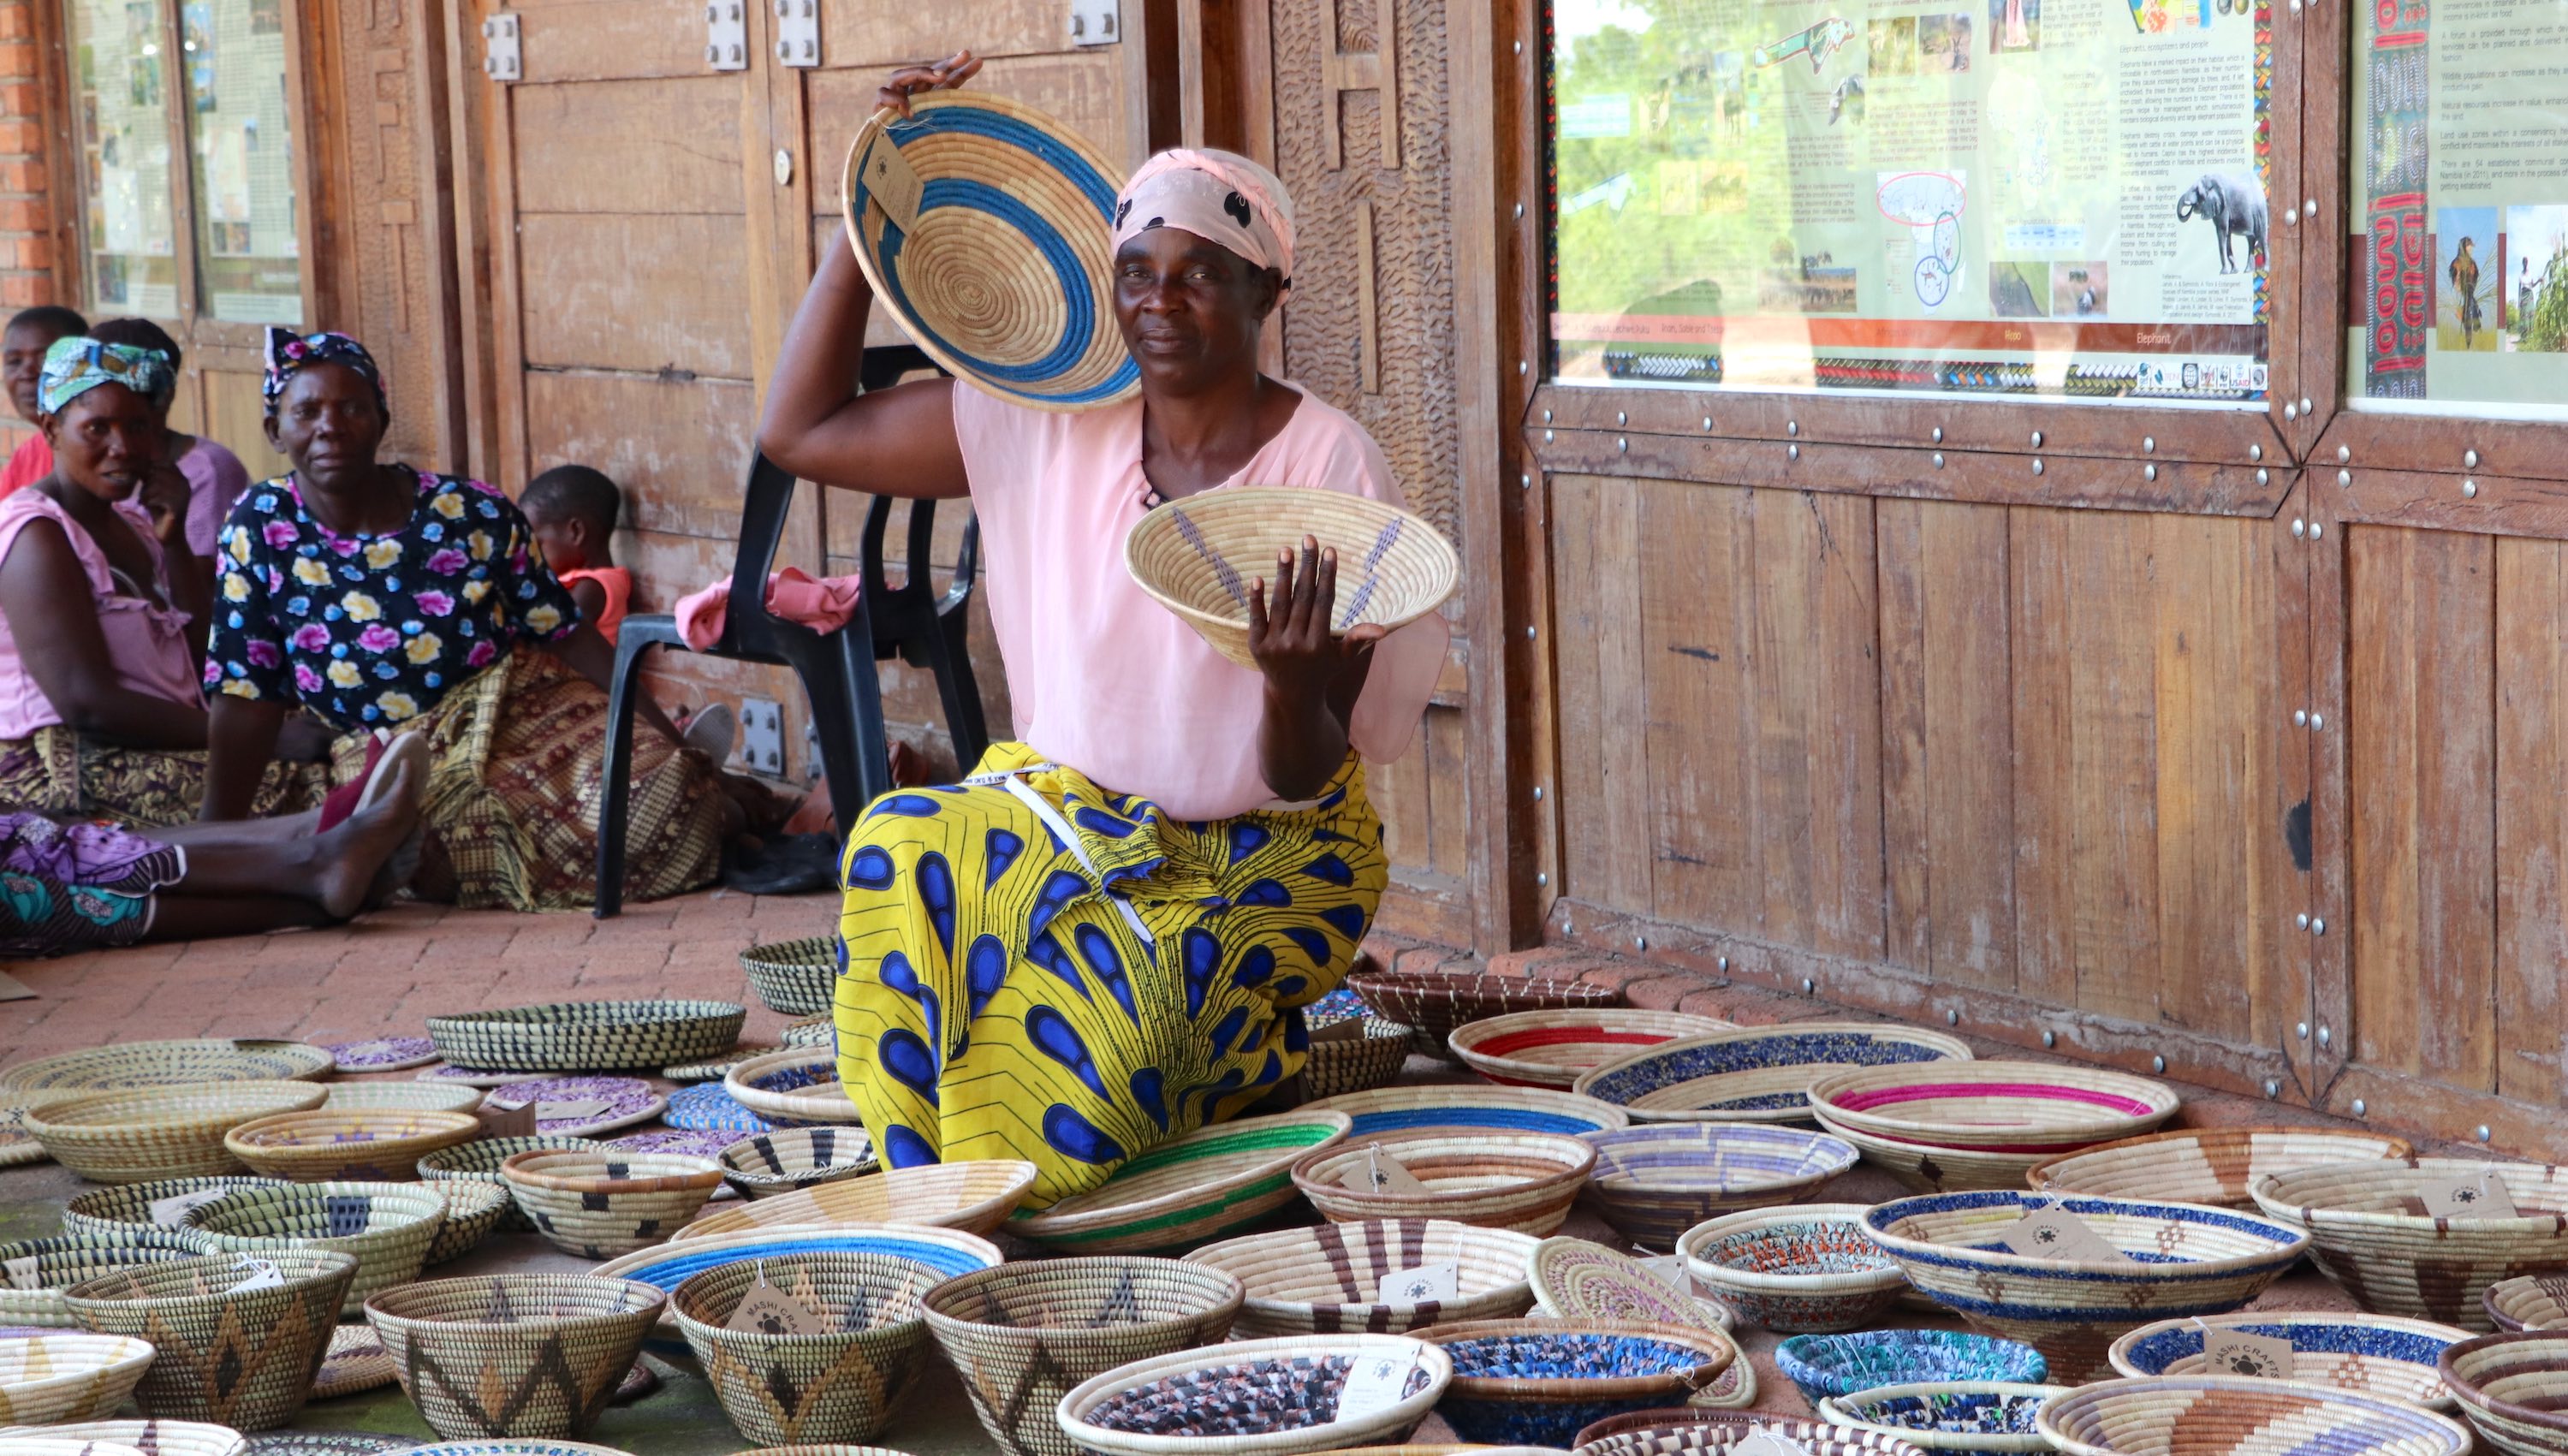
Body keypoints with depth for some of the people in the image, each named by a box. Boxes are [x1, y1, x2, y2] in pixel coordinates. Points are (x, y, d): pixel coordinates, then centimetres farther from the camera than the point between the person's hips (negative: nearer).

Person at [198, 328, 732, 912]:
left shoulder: (473, 515, -5)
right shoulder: (260, 529, -3)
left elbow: (570, 640, -1)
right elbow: (247, 702, -1)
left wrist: (672, 746, -6)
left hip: (530, 715, -1)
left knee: (658, 792, -28)